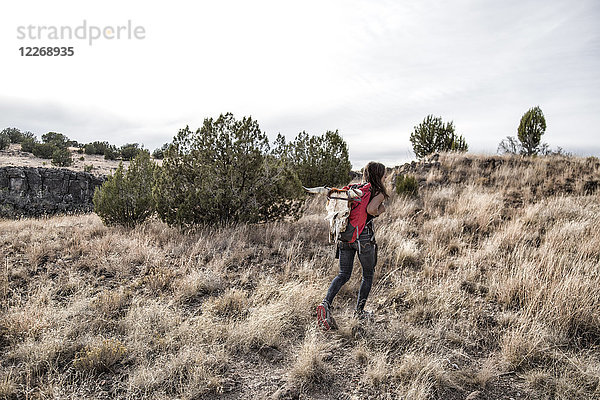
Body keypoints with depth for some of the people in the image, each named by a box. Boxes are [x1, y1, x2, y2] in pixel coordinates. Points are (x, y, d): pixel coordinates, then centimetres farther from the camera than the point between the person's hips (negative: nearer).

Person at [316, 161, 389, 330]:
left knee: (343, 275, 9)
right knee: (368, 275, 16)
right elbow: (371, 209, -22)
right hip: (364, 237, -5)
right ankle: (359, 311, 22)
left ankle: (326, 303, -11)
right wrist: (380, 210, -2)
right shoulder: (378, 193, -3)